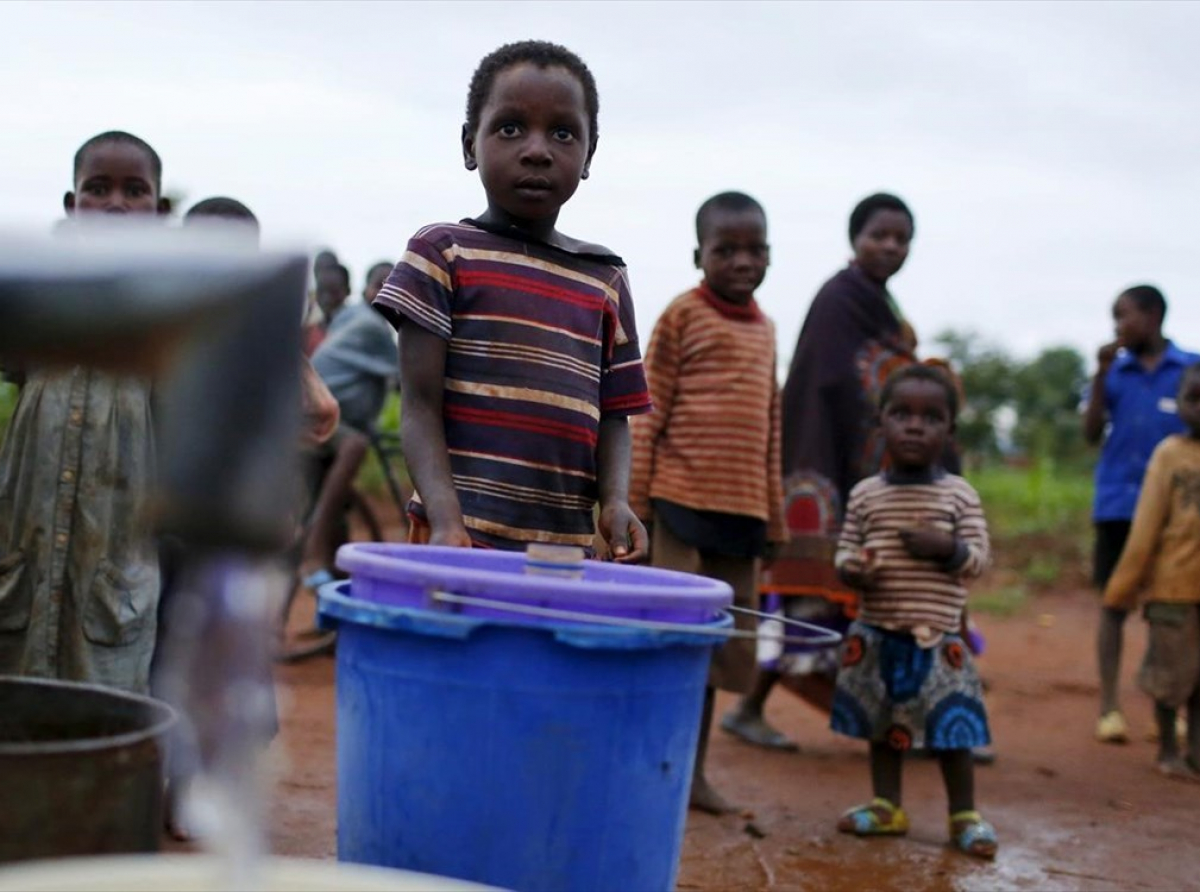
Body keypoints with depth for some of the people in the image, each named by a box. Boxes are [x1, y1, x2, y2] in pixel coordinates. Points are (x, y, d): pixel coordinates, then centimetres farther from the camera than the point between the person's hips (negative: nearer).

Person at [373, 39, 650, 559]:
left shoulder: (606, 281, 13)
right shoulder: (443, 253, 1)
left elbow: (613, 415, 14)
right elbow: (421, 406, -4)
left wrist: (615, 501, -5)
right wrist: (446, 518, -18)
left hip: (568, 543, 4)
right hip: (469, 535, -4)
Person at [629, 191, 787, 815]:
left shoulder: (765, 330, 15)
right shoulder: (684, 313, -2)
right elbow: (648, 414, -5)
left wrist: (774, 518, 15)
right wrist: (632, 501, -10)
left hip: (742, 508, 6)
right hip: (683, 501, -6)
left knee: (721, 641, 11)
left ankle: (692, 769, 22)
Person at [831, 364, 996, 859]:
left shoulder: (960, 494, -2)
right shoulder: (865, 494, 3)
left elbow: (979, 557, -3)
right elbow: (845, 549, 6)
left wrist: (945, 547, -21)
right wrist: (850, 569, -16)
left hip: (940, 636, -2)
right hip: (877, 633, 2)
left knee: (953, 727, 2)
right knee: (882, 724, 12)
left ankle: (964, 815, 16)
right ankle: (886, 806, 25)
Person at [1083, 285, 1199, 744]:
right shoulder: (1115, 370, 5)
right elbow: (1091, 433, -1)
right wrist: (1101, 374, -10)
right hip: (1118, 505, 2)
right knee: (1114, 604, 5)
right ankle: (1109, 707, 9)